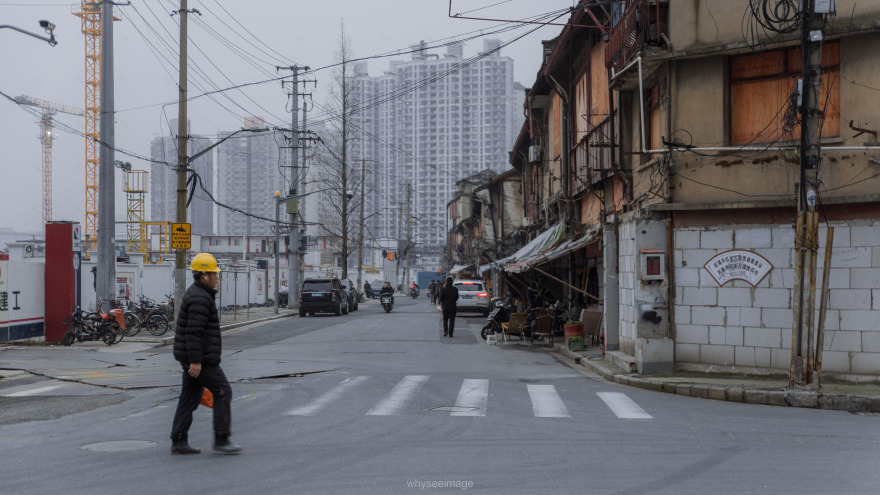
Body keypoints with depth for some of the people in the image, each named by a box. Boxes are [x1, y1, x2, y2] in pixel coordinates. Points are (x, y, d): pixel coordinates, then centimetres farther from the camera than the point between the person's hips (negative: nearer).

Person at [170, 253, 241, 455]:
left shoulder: (196, 293, 16)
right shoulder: (200, 298, -17)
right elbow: (194, 331, -24)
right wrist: (196, 361, -26)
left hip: (194, 357, 10)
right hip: (199, 358, -10)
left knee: (190, 397, 10)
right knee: (222, 391, -4)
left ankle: (178, 442, 11)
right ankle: (221, 440, -2)